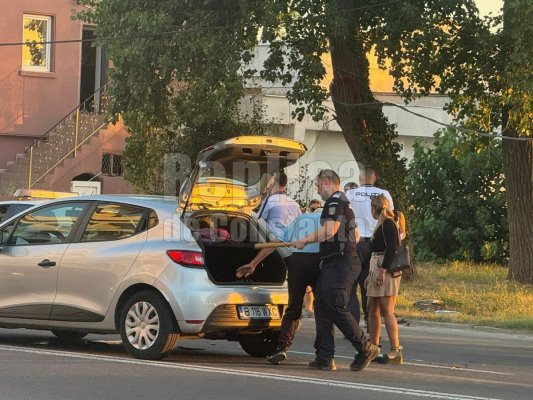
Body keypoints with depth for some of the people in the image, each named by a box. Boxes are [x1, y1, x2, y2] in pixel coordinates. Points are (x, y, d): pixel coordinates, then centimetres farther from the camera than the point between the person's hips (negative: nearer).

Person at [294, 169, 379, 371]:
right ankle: (325, 357, 3)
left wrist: (306, 240, -9)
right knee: (321, 307, 6)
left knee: (335, 307, -14)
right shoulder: (343, 203, 24)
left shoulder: (336, 200, -9)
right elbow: (356, 235, 31)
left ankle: (366, 348, -8)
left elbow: (330, 230, -21)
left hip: (340, 264, -11)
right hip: (332, 264, 11)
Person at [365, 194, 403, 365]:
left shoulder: (388, 224, -8)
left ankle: (395, 351, -14)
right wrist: (371, 274, 26)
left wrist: (382, 270, -23)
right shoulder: (381, 224, 22)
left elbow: (391, 248, -18)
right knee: (372, 309, 10)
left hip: (386, 270, -10)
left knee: (387, 311, -12)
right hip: (377, 269, 10)